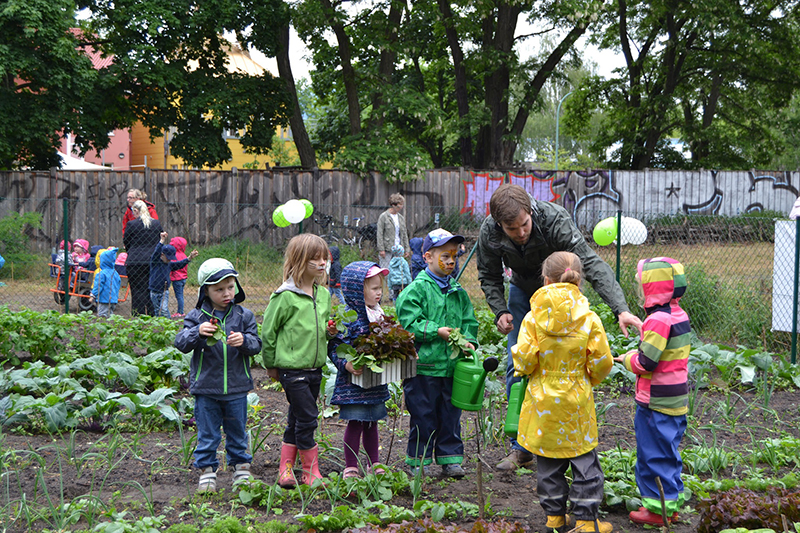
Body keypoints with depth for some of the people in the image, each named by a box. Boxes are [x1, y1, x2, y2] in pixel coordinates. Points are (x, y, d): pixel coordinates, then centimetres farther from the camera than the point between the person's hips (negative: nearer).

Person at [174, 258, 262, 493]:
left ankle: (241, 467, 27)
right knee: (207, 433, 6)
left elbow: (257, 344, -2)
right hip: (206, 387, -1)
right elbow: (180, 343, -8)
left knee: (237, 432, 13)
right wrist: (197, 332, -27)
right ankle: (207, 471, 17)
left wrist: (244, 340, -24)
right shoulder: (197, 316, -3)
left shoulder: (244, 315, 0)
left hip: (236, 387, 1)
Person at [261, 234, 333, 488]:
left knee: (297, 419, 12)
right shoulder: (286, 296, -13)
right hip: (292, 369, -7)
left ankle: (286, 469, 21)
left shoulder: (324, 294, 9)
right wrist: (271, 364, 0)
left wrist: (331, 331, 0)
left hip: (315, 369, 7)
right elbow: (268, 331, -6)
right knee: (307, 418, -7)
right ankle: (311, 472, 4)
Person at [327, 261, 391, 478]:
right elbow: (334, 347, -16)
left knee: (371, 422, 17)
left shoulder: (379, 314, 9)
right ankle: (350, 467, 9)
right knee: (355, 423, -1)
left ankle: (374, 464, 28)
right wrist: (346, 364, -29)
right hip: (354, 382, -7)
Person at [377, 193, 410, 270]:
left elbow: (404, 234, 17)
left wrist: (407, 248, 11)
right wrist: (381, 249, -12)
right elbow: (380, 234, -7)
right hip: (387, 249, -5)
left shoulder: (401, 218, 12)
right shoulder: (383, 217, -4)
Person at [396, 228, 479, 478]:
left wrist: (468, 340, -1)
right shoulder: (416, 289, -6)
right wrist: (436, 331, -17)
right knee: (423, 415, 2)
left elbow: (468, 320, 17)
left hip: (452, 364, 5)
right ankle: (418, 461, 14)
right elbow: (409, 322, -11)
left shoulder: (458, 291, 12)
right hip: (424, 365, -5)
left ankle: (450, 459, 22)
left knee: (450, 414, 11)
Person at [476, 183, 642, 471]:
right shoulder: (489, 232, -26)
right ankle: (521, 448, 6)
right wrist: (500, 311, -21)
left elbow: (591, 264, -41)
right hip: (522, 292, 3)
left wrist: (620, 309, -51)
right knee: (517, 366, -2)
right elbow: (489, 276, -5)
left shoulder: (555, 221, -37)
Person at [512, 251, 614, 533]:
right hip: (576, 401, -1)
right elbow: (602, 362, -6)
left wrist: (524, 369, 10)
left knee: (548, 462, 13)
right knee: (584, 460, 9)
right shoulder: (589, 318, -10)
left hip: (542, 400, 1)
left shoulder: (533, 318, -11)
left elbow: (524, 360, -13)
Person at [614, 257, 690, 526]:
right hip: (676, 400, 9)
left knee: (653, 456, 2)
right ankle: (673, 503, 26)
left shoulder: (658, 320, -22)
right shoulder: (680, 315, 8)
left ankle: (657, 509, 9)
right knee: (668, 454, 19)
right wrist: (636, 355, 12)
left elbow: (647, 362, -23)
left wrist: (628, 359, -5)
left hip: (656, 403, -9)